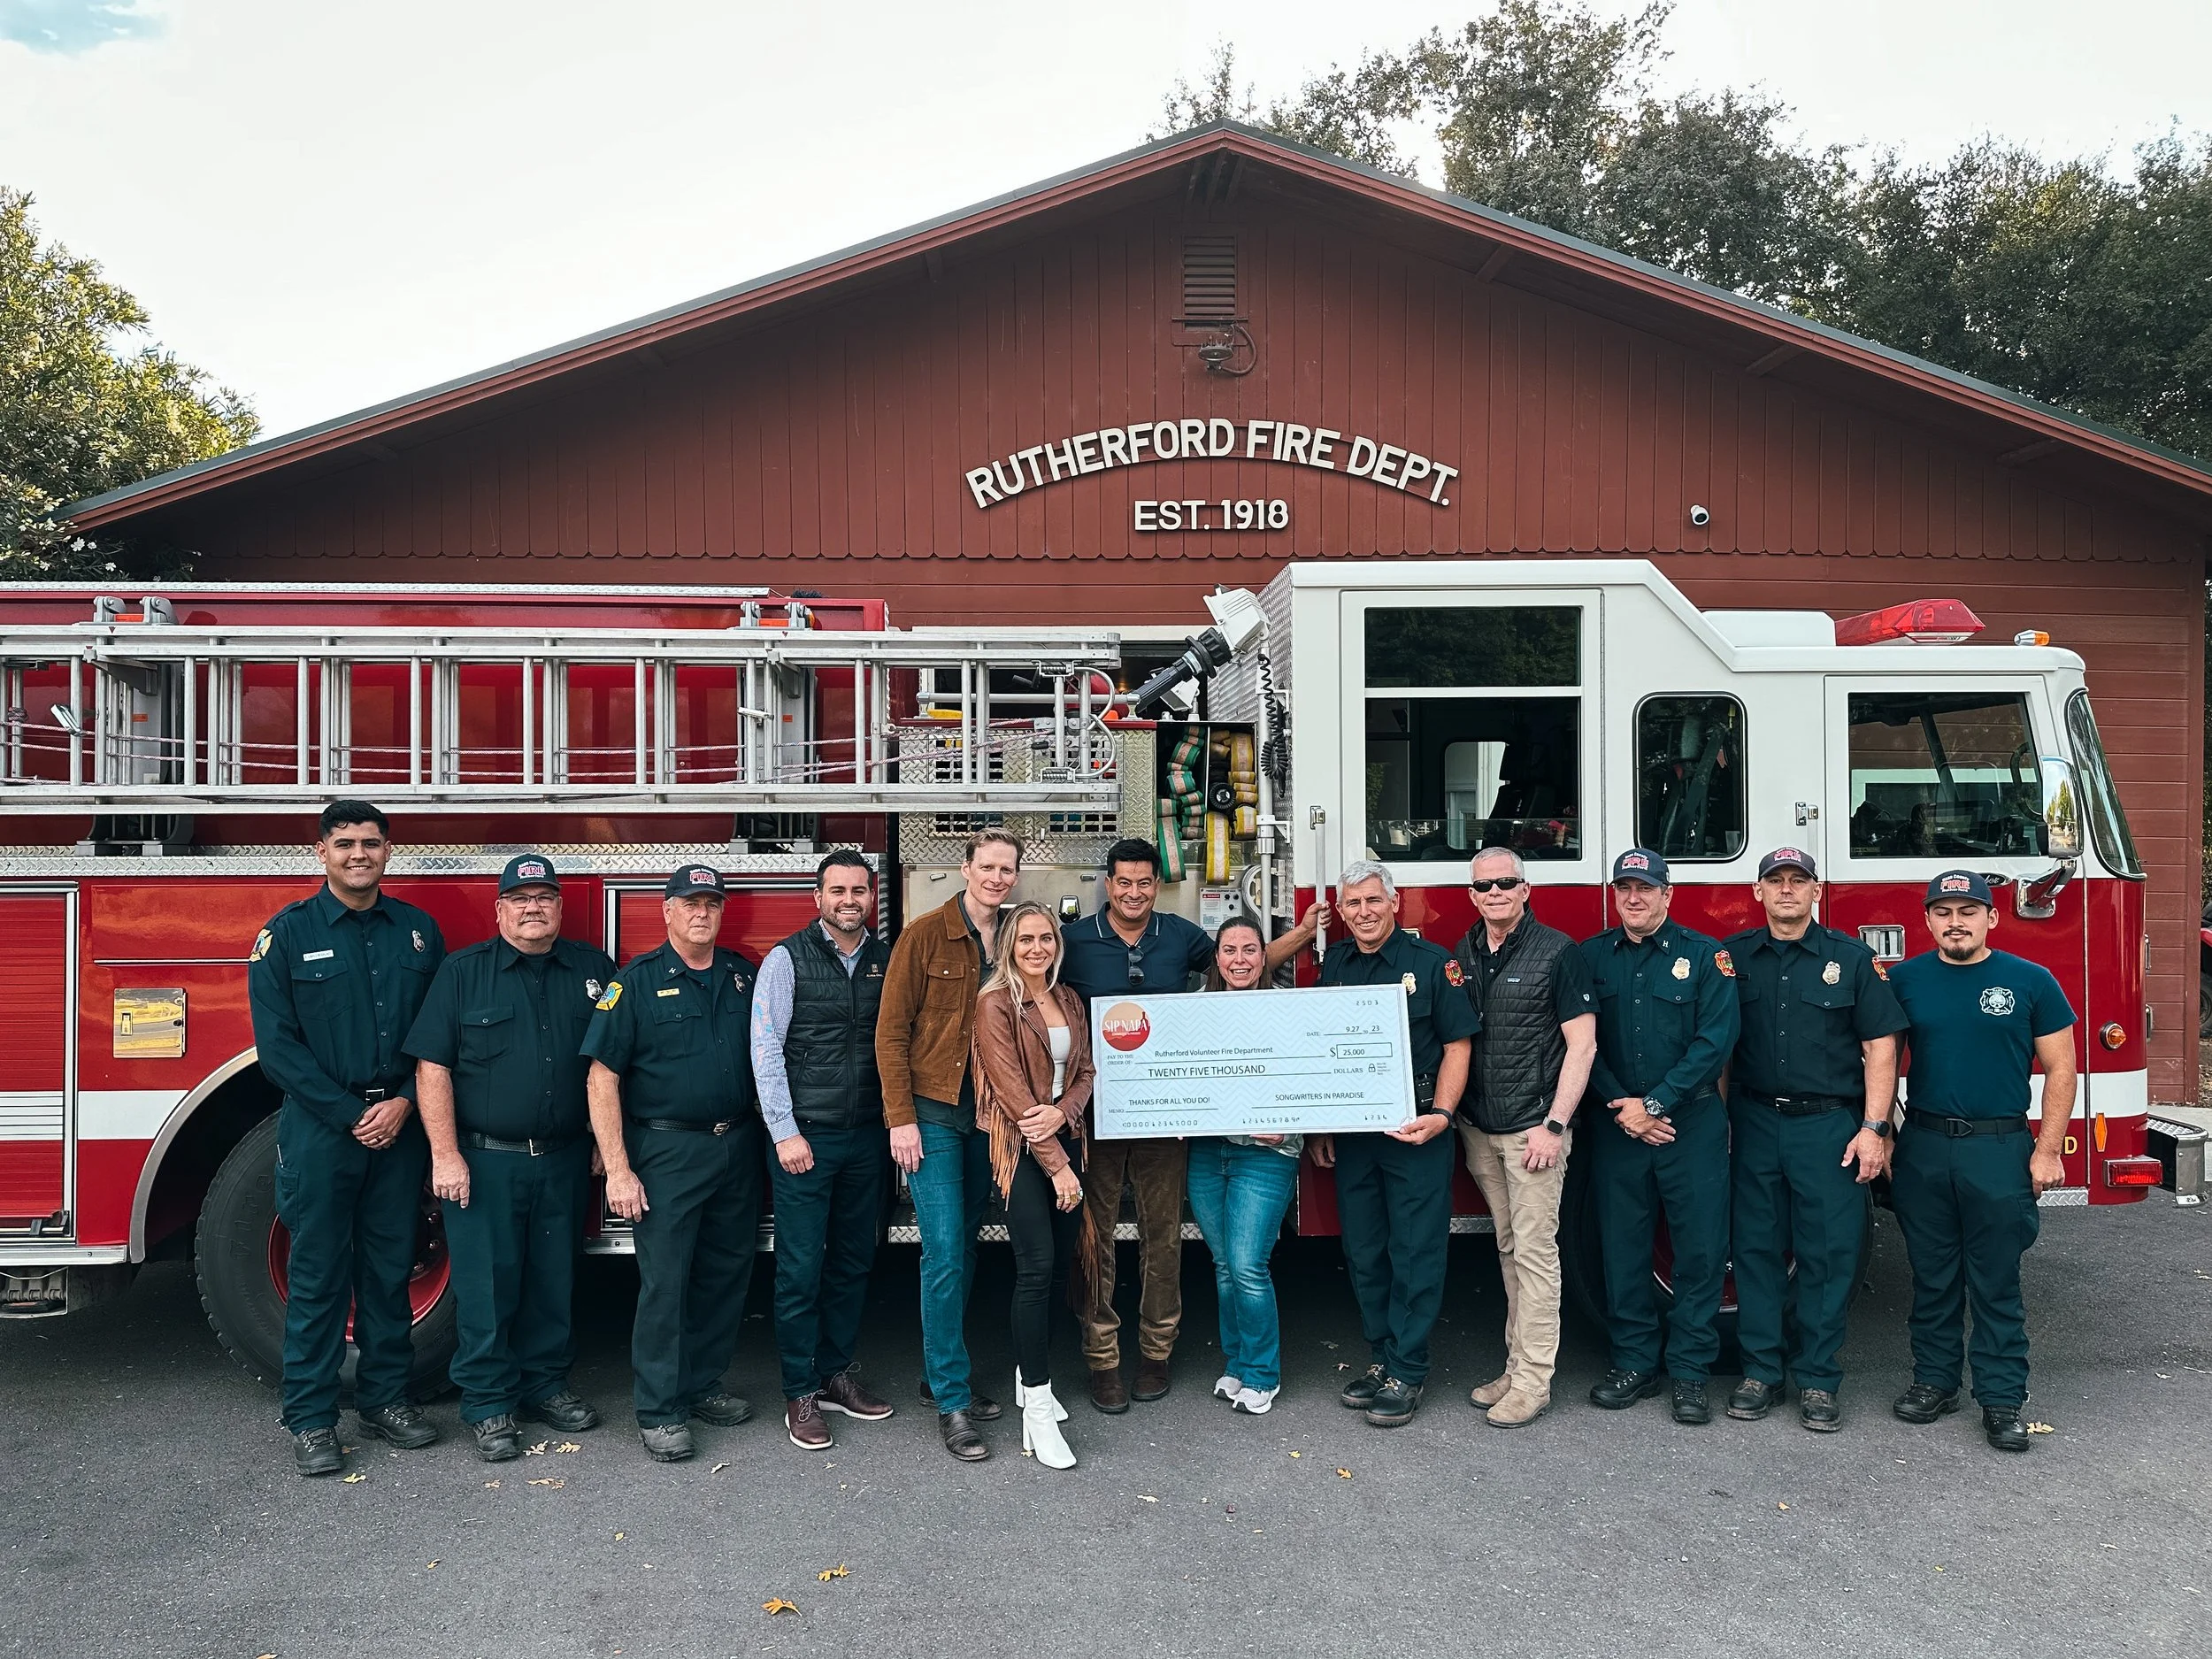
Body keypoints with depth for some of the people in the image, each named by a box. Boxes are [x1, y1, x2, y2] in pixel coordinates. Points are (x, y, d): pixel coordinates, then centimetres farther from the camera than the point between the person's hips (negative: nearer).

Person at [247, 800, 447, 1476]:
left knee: (390, 1269, 10)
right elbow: (278, 1044, -6)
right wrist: (349, 1115, -11)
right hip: (320, 1128, -3)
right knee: (317, 1275, 3)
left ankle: (386, 1398, 23)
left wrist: (404, 1103, -8)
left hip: (401, 1126, 3)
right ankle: (311, 1419, 13)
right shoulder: (288, 933, -2)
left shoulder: (419, 930, 7)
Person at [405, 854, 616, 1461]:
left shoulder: (595, 970, 6)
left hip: (563, 1160, 3)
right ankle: (488, 1404, 16)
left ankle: (546, 1383, 28)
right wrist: (445, 1155, -12)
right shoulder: (463, 972, -2)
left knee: (554, 1280, 12)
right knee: (487, 1284, 3)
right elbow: (433, 1065, -7)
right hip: (484, 1161, -3)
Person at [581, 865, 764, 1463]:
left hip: (738, 1148, 5)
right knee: (664, 1282, -2)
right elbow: (603, 1079, -8)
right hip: (667, 1152, -4)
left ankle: (701, 1386, 26)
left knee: (726, 1274, 11)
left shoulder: (745, 976, 8)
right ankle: (658, 1411, 9)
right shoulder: (637, 982, -5)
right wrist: (618, 1169, -14)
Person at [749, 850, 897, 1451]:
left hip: (867, 1137, 4)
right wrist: (785, 1133, -12)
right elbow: (765, 1051, -8)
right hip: (805, 1137, -4)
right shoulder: (787, 959, -6)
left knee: (854, 1262, 13)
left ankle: (838, 1373, 27)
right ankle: (801, 1394, 13)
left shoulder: (888, 960, 7)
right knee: (801, 1270, 1)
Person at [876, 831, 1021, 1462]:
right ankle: (952, 1403, 2)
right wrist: (901, 1118, -12)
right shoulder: (926, 935, -8)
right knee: (945, 1253, -7)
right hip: (933, 1114, -5)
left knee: (964, 1250, 13)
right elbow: (891, 1032, -8)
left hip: (987, 1116, 5)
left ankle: (939, 1376, 27)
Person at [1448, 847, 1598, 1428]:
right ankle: (1516, 1364, 21)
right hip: (1478, 1130, 5)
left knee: (1534, 1249, -2)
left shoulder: (1557, 952, -8)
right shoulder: (1461, 955, 8)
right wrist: (1450, 1116, 8)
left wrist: (1554, 1125, -15)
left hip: (1532, 1129, -5)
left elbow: (1582, 1044, -10)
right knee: (1508, 1249, 13)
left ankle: (1533, 1380, 5)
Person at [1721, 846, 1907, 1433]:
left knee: (1828, 1253, 2)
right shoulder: (1733, 957, 7)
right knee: (1756, 1248, 7)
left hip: (1828, 1125, -2)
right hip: (1754, 1124, 2)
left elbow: (1880, 1048, 0)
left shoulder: (1851, 958, 2)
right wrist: (1717, 1122, 3)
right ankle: (1761, 1369, 17)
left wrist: (1872, 1129, -8)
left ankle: (1818, 1379, 13)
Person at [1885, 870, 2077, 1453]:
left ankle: (2002, 1400, 12)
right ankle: (1934, 1382, 23)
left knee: (1996, 1284, 3)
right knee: (1932, 1278, 11)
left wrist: (2048, 1149, -5)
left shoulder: (2030, 982, -1)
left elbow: (2059, 1069, 1)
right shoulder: (1904, 979, 3)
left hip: (2000, 1150, -2)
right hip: (1923, 1148, 2)